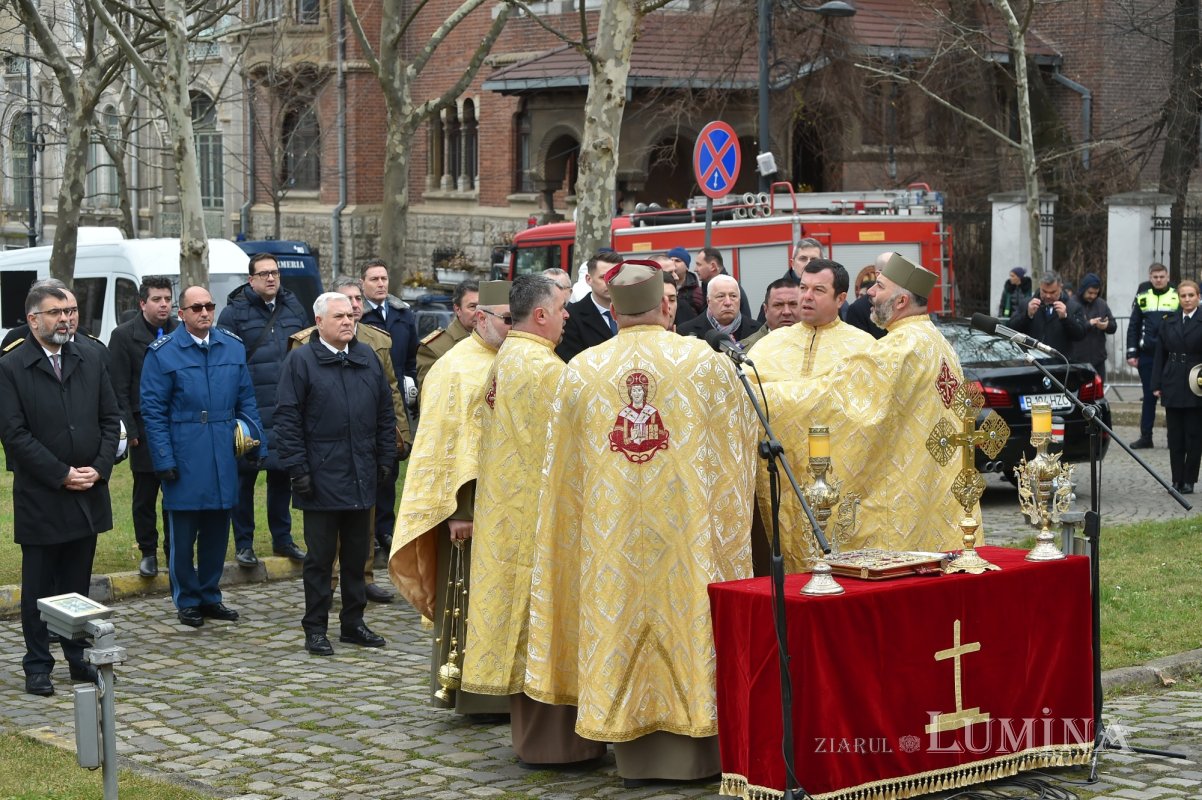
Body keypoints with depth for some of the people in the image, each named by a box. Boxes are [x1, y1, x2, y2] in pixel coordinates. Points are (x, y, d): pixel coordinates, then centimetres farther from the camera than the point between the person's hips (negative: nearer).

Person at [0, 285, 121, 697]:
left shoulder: (91, 361, 7)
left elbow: (110, 419, 8)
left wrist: (99, 469, -6)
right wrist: (62, 474, -14)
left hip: (88, 495, 4)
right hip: (40, 500, -4)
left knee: (78, 583, 12)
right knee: (38, 587, 5)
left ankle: (77, 658, 21)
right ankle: (38, 666, 13)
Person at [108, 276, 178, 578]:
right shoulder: (124, 335, -2)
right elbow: (119, 389, -3)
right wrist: (131, 430, -9)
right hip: (145, 430, -2)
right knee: (145, 494, 7)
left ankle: (174, 548, 17)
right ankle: (148, 552, 18)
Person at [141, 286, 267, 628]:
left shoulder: (233, 347, 8)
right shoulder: (163, 352, -5)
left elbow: (246, 401, 12)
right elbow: (153, 411, -6)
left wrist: (257, 443, 6)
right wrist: (164, 459, -11)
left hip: (224, 456, 4)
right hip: (184, 456, -4)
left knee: (217, 530, 11)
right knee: (183, 533, 3)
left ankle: (210, 595, 23)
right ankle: (187, 600, 15)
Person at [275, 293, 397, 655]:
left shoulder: (367, 358, 10)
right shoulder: (300, 361, -5)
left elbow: (385, 412, 15)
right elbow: (287, 421, -8)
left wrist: (385, 458, 10)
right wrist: (297, 469, -12)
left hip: (361, 479, 5)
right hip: (322, 478, -5)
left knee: (357, 555, 12)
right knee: (320, 557, 2)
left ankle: (353, 622, 22)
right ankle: (315, 628, 9)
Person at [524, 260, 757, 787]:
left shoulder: (579, 371, -1)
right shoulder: (707, 363, -4)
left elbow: (562, 465, 8)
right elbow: (742, 438, 7)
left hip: (611, 533, 1)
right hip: (685, 530, -1)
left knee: (622, 620, 8)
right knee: (683, 616, 7)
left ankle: (635, 758, 13)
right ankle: (693, 753, 12)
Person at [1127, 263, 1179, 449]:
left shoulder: (1177, 298, 3)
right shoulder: (1142, 298, 9)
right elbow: (1133, 327, 9)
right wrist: (1131, 353, 3)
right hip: (1147, 355, 2)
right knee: (1149, 396, 6)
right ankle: (1145, 437, 11)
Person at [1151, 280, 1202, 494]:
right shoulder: (1168, 324, 9)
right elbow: (1160, 356, 10)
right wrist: (1157, 385, 4)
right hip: (1173, 386, 4)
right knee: (1175, 436, 6)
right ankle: (1177, 480, 13)